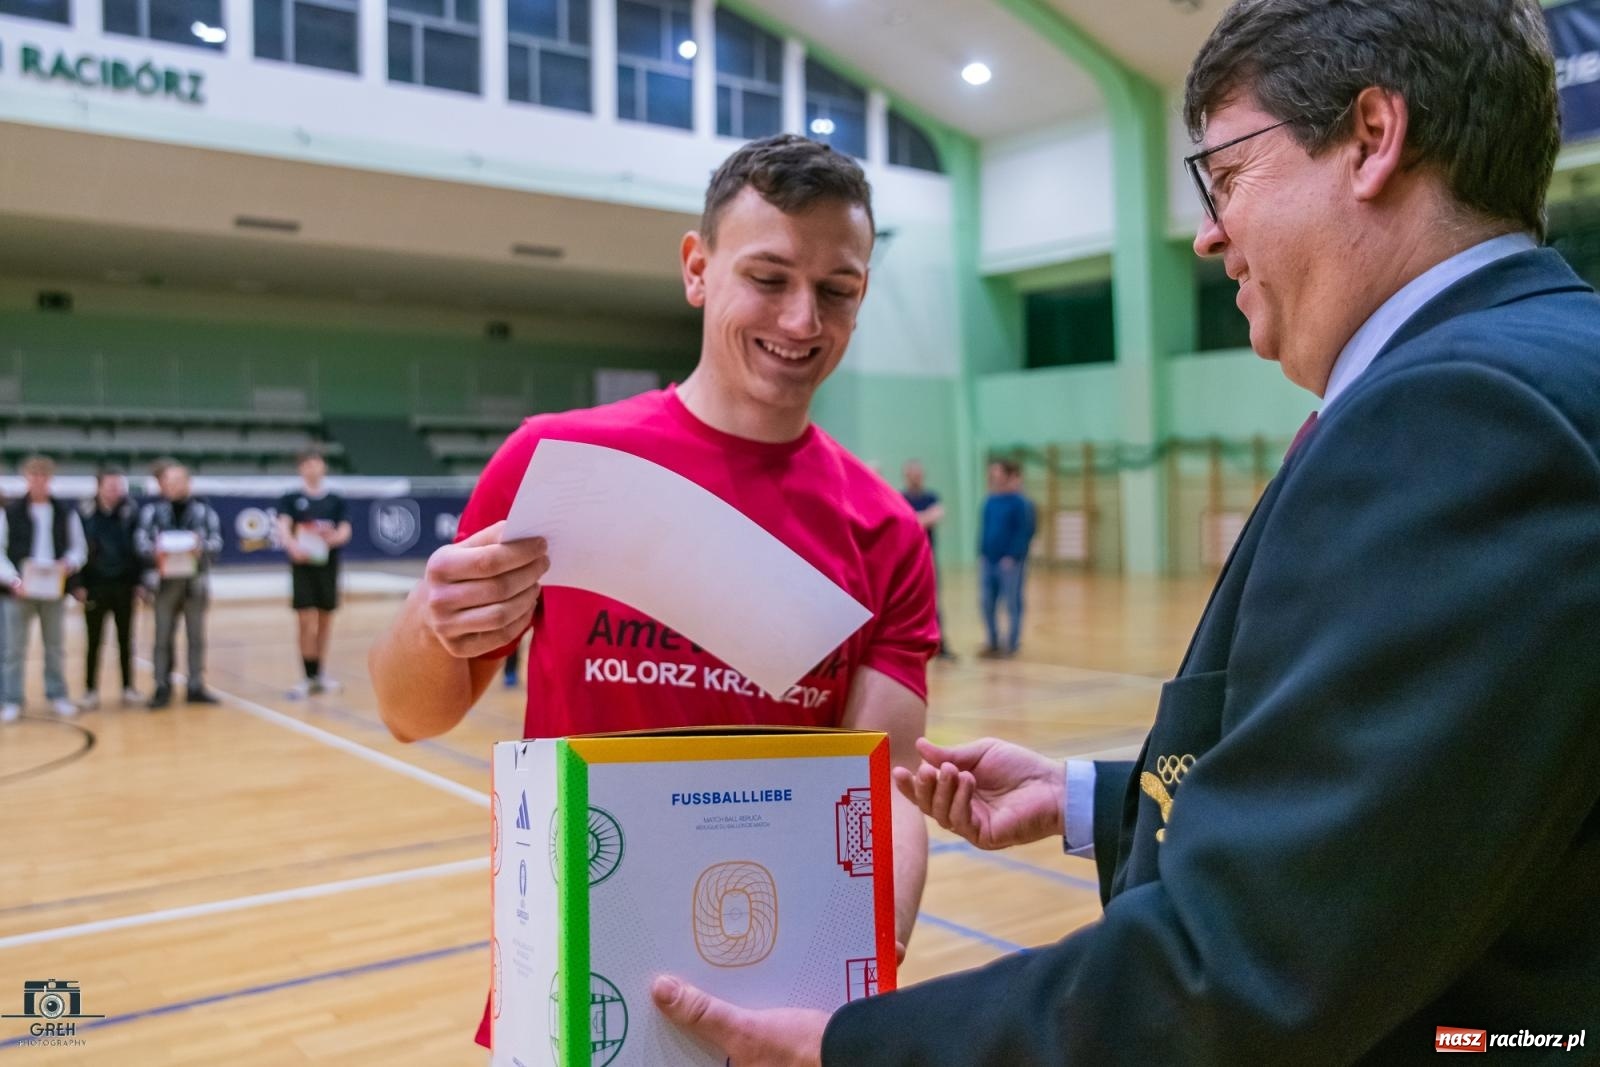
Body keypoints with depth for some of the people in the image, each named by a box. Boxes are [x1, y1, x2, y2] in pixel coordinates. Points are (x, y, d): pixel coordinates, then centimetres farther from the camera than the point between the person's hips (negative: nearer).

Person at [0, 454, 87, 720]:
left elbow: (77, 547, 10)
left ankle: (57, 695, 21)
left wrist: (69, 563, -11)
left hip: (54, 590, 2)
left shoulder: (65, 512, 4)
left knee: (54, 646, 10)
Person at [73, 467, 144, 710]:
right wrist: (78, 584, -5)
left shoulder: (130, 512, -1)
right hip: (95, 586, -1)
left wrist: (139, 581, -1)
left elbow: (139, 548, 2)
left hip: (124, 585, 1)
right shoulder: (84, 513, -4)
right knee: (94, 641, 5)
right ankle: (91, 690, 13)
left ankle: (128, 688, 17)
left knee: (125, 640, 9)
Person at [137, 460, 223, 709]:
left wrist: (202, 547, -21)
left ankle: (196, 686, 14)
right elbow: (141, 539, -5)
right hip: (166, 579, -1)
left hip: (195, 579, 1)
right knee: (163, 636, 1)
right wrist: (155, 552, -24)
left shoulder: (203, 509, 5)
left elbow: (216, 540, 0)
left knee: (196, 635, 6)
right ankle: (162, 687, 9)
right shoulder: (152, 509, 4)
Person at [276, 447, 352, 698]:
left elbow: (345, 531, 0)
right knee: (306, 623, -7)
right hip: (302, 567, -2)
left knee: (325, 621, 9)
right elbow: (283, 527, -10)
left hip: (328, 565, 2)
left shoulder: (336, 500, 8)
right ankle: (310, 678, -2)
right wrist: (292, 545, -31)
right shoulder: (290, 499, 3)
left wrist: (335, 537, -24)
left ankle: (320, 673, 21)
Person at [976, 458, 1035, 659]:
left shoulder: (1020, 502, -9)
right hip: (988, 561, 7)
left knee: (1012, 604, 3)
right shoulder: (990, 502, 11)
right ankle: (993, 643, 21)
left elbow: (1025, 532, -12)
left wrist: (1012, 556, -17)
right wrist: (982, 553, 7)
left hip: (1010, 562, -6)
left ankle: (1011, 645, 13)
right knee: (987, 603, 8)